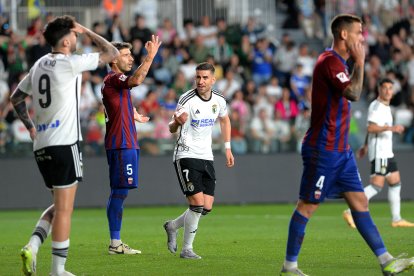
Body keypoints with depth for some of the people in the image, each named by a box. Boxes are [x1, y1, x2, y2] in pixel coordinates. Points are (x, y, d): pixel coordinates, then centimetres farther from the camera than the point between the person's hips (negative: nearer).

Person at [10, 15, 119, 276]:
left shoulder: (39, 65, 14)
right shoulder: (70, 63, -9)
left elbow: (16, 98, 24)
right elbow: (112, 54, -4)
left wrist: (30, 126, 29)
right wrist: (87, 31, 5)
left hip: (41, 146, 8)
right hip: (64, 144, -8)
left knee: (60, 205, 18)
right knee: (64, 208, -3)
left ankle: (33, 245, -3)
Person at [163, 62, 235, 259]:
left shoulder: (219, 100, 2)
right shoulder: (187, 99, -14)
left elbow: (225, 120, 23)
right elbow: (172, 129, -14)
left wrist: (227, 148, 18)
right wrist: (176, 122, -38)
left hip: (206, 158, 6)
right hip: (186, 156, -6)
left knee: (207, 208, 1)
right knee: (197, 204, -16)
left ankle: (172, 226, 26)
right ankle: (187, 249, -1)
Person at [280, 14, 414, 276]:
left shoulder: (338, 62, 17)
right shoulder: (330, 61, -16)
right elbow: (353, 93, -27)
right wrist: (360, 61, -19)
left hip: (340, 150, 10)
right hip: (323, 149, -10)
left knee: (360, 201, 5)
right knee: (308, 205, -3)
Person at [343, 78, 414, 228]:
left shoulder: (386, 106, 18)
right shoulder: (376, 106, -13)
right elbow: (371, 128, -24)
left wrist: (365, 146, 27)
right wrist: (391, 128, -29)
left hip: (387, 152, 10)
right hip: (378, 153, -10)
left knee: (395, 183, 10)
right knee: (377, 185, -14)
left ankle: (396, 219, 14)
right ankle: (351, 212, -14)